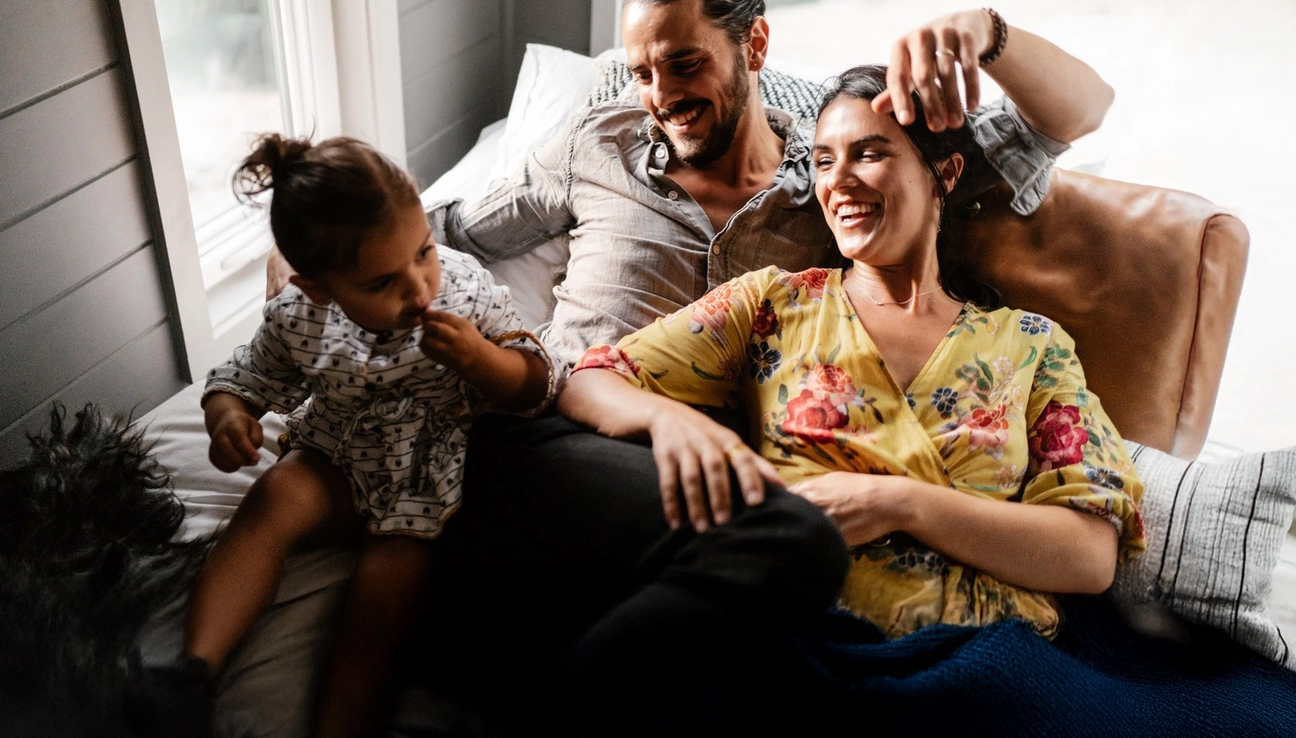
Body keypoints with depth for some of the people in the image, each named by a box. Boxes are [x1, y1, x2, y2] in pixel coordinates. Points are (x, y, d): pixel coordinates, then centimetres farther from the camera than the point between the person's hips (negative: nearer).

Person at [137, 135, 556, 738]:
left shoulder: (467, 288, -16)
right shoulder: (297, 319, -11)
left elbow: (535, 386, -9)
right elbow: (240, 379, 6)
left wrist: (479, 358, -30)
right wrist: (227, 416, -18)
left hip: (434, 476, -1)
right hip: (337, 466, 2)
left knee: (390, 576, -23)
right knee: (276, 497, -26)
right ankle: (194, 665, -30)